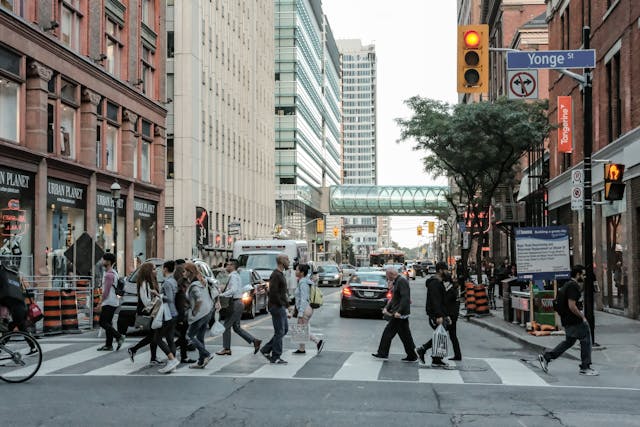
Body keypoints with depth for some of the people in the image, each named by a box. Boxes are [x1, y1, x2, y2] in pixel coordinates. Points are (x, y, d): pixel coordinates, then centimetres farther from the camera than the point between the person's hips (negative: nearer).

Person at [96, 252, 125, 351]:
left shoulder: (109, 274, -15)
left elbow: (106, 291, -20)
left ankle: (119, 337, -14)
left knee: (103, 323, -8)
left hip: (108, 302, -10)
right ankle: (108, 345, 11)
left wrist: (101, 303, -14)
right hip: (113, 302, 10)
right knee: (108, 323, 10)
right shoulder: (113, 273, 17)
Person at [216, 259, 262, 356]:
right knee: (236, 327, 13)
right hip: (239, 303, 10)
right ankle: (254, 341, 8)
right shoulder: (237, 276, 18)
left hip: (235, 304, -10)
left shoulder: (233, 276, -13)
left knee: (226, 326, -2)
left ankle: (226, 349, 3)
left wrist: (221, 295, -23)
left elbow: (233, 290, -27)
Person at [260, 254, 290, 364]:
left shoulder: (281, 274, 16)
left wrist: (285, 303, 14)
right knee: (279, 332, -4)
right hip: (277, 307, -10)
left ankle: (266, 350, 19)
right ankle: (275, 357, 4)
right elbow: (273, 292, -24)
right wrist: (282, 304, -18)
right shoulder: (275, 275, -17)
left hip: (281, 307, 10)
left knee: (285, 329, 14)